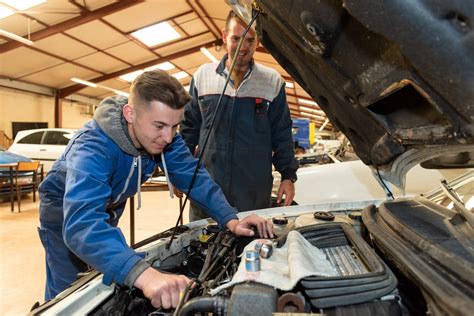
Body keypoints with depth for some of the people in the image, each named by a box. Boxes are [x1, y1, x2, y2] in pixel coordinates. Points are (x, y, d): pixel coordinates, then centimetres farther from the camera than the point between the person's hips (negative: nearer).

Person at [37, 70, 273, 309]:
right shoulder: (92, 149, -41)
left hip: (106, 210, 5)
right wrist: (143, 274, -68)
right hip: (65, 211, -5)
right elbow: (82, 224, -53)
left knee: (119, 286, 14)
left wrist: (230, 219, -33)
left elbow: (194, 176, -18)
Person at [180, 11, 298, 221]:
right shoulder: (202, 76, 5)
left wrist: (288, 176, 0)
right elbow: (188, 128, 9)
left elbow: (282, 135, 5)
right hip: (205, 190, 1)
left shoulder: (273, 81, 2)